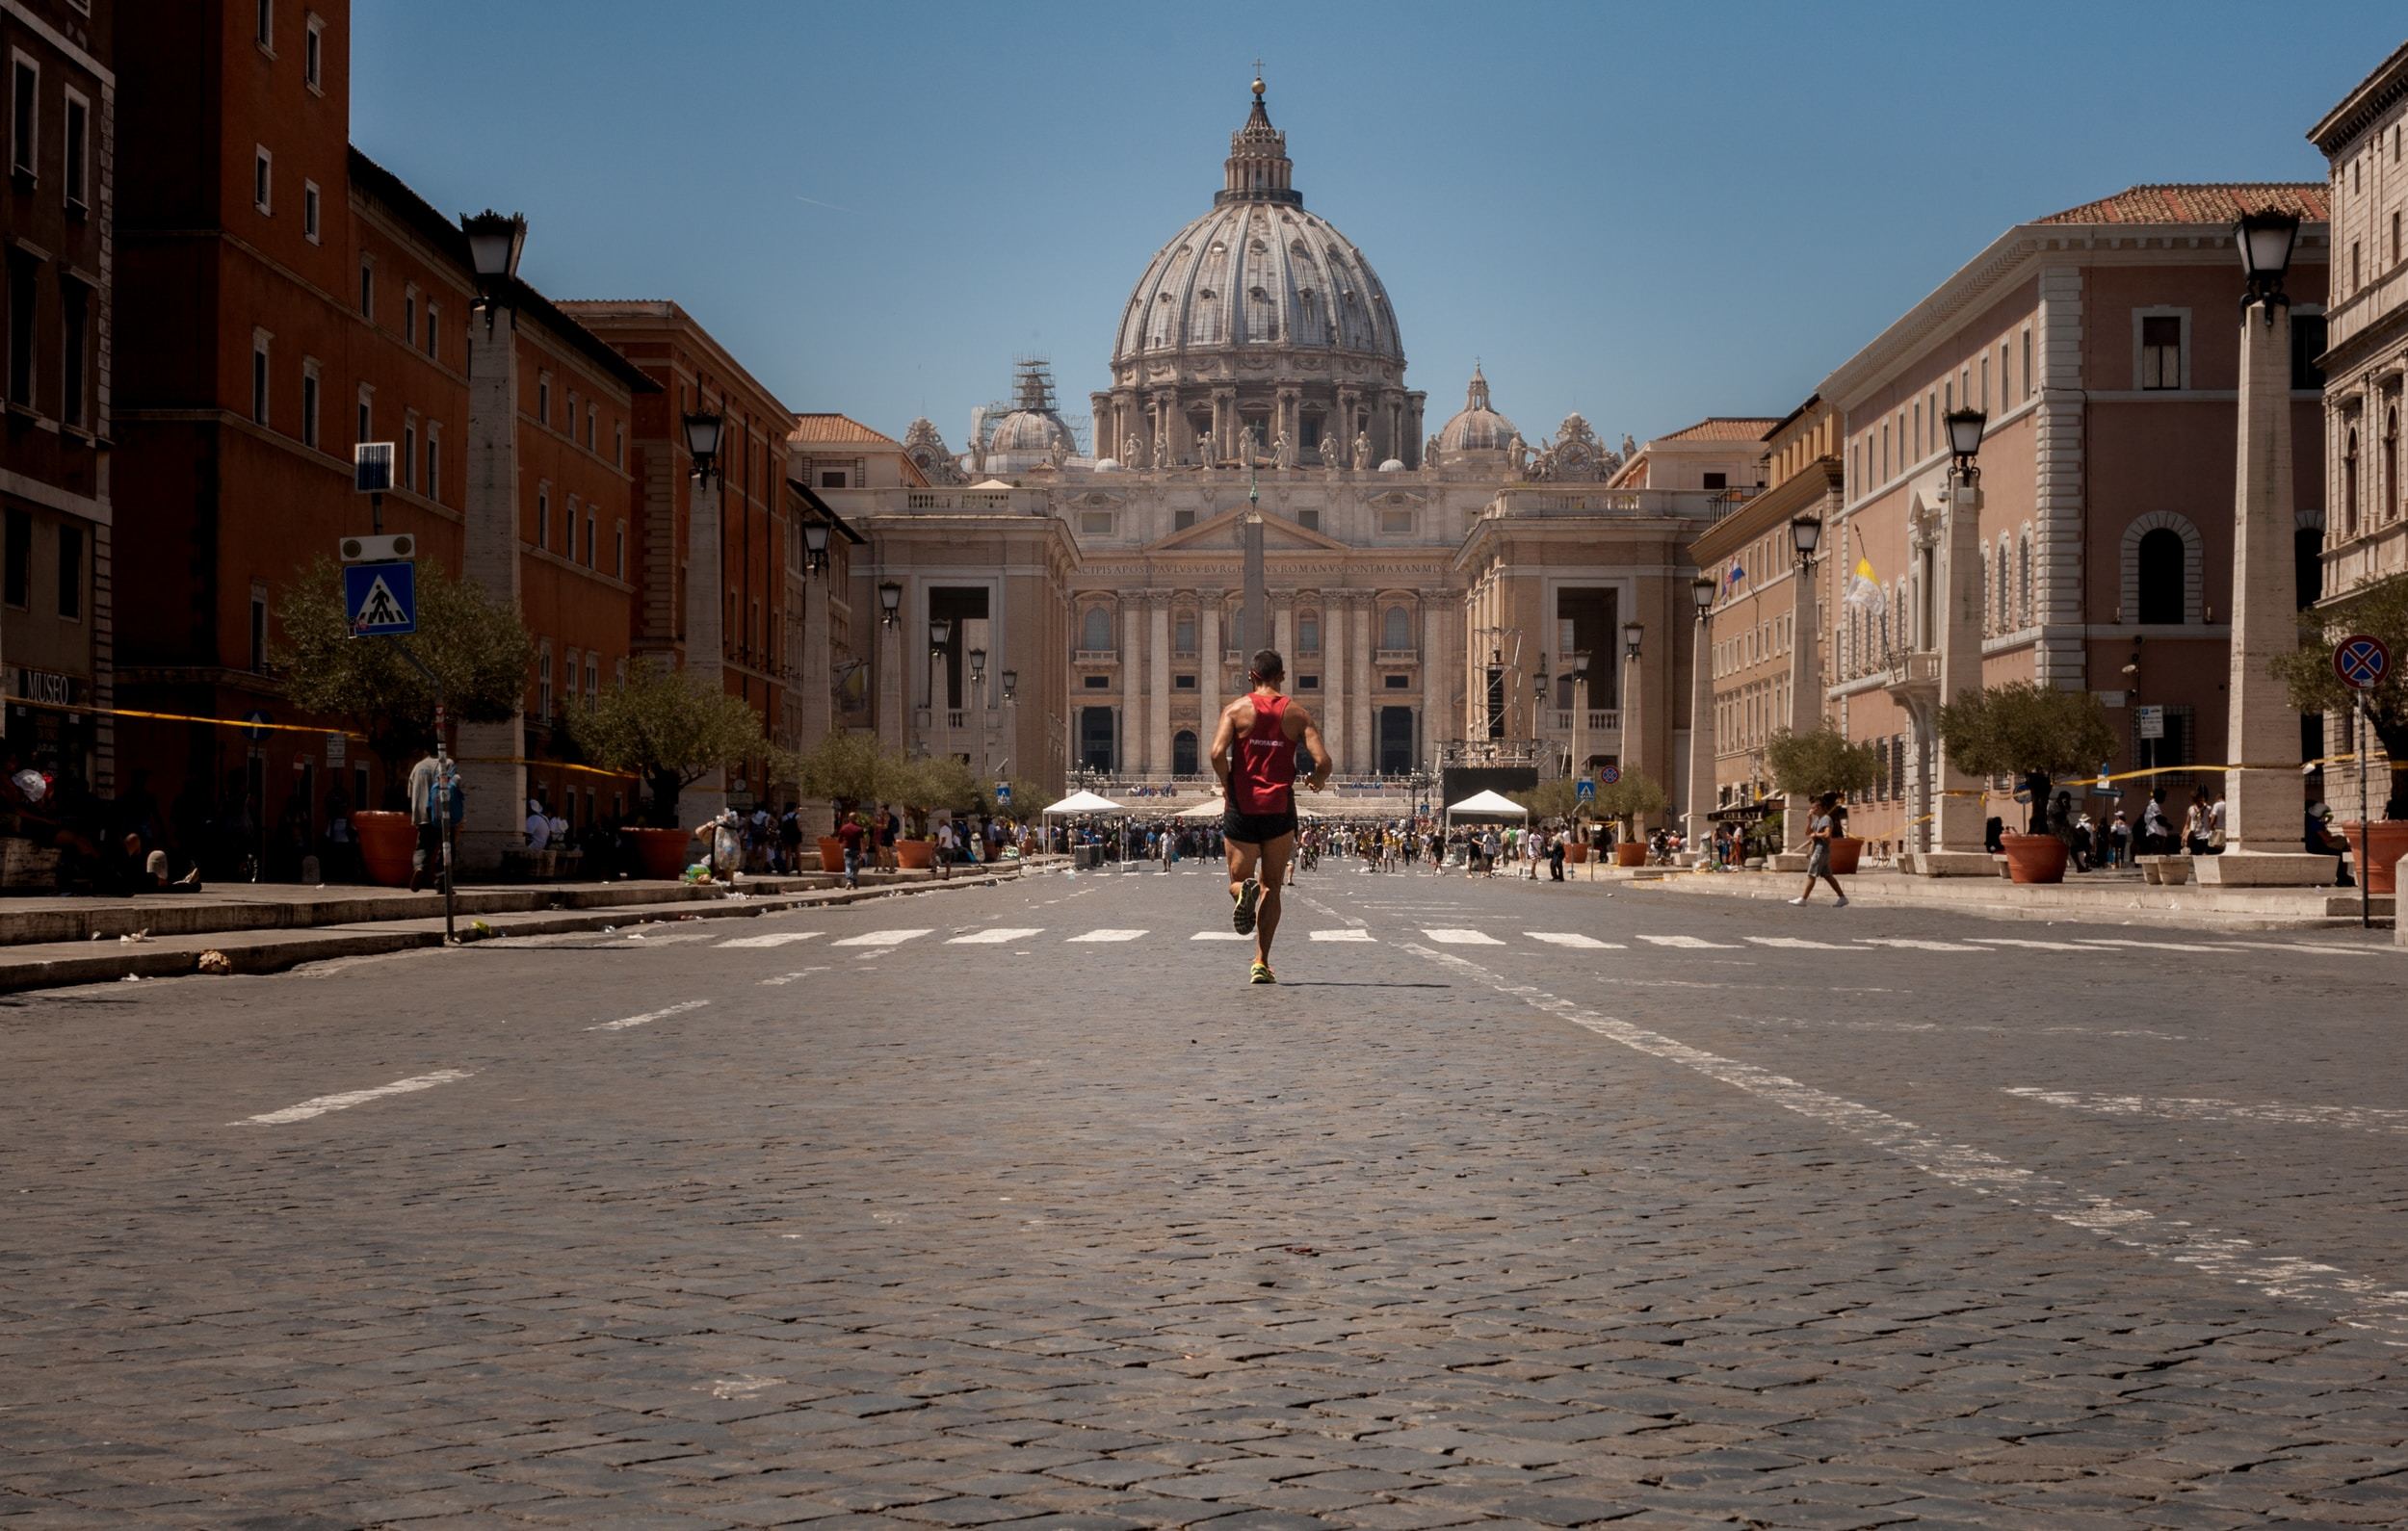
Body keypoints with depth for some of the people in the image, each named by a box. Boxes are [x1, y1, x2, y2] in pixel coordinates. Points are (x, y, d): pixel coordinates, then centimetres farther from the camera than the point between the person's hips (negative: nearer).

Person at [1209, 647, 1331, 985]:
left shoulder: (1236, 709, 0)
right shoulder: (1297, 714, 2)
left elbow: (1217, 752, -16)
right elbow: (1322, 760, -8)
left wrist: (1227, 786, 1)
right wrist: (1318, 779, 15)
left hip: (1242, 808, -1)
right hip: (1280, 810, 1)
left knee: (1239, 880, 12)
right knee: (1271, 887, 12)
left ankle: (1243, 892, -27)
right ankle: (1261, 963, 5)